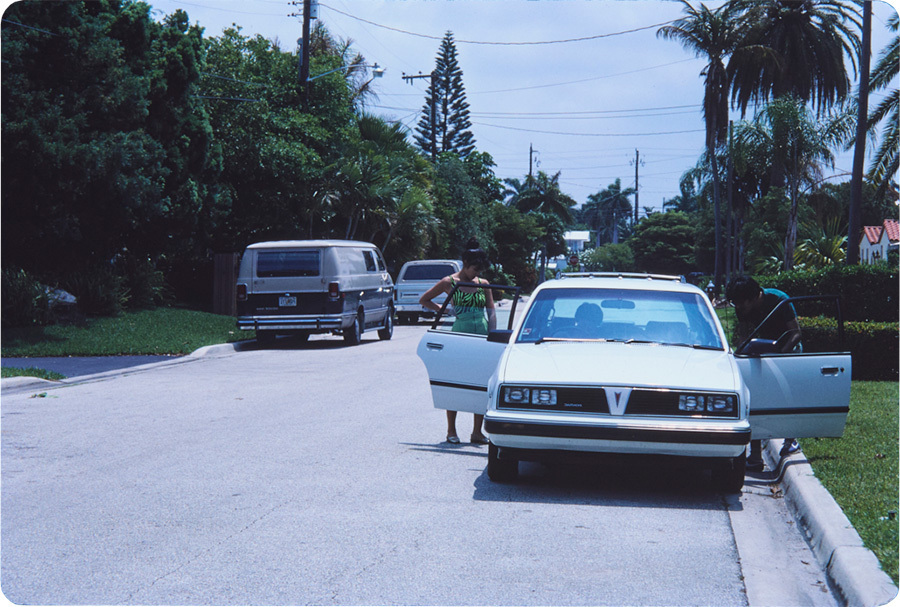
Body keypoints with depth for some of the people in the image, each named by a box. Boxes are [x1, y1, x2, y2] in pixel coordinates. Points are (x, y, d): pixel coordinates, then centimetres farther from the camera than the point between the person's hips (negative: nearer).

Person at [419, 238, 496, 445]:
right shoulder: (449, 282, 0)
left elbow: (491, 312, 10)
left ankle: (477, 432, 8)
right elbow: (424, 300, 10)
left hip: (481, 336, 3)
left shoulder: (483, 284, 9)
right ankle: (451, 431, 9)